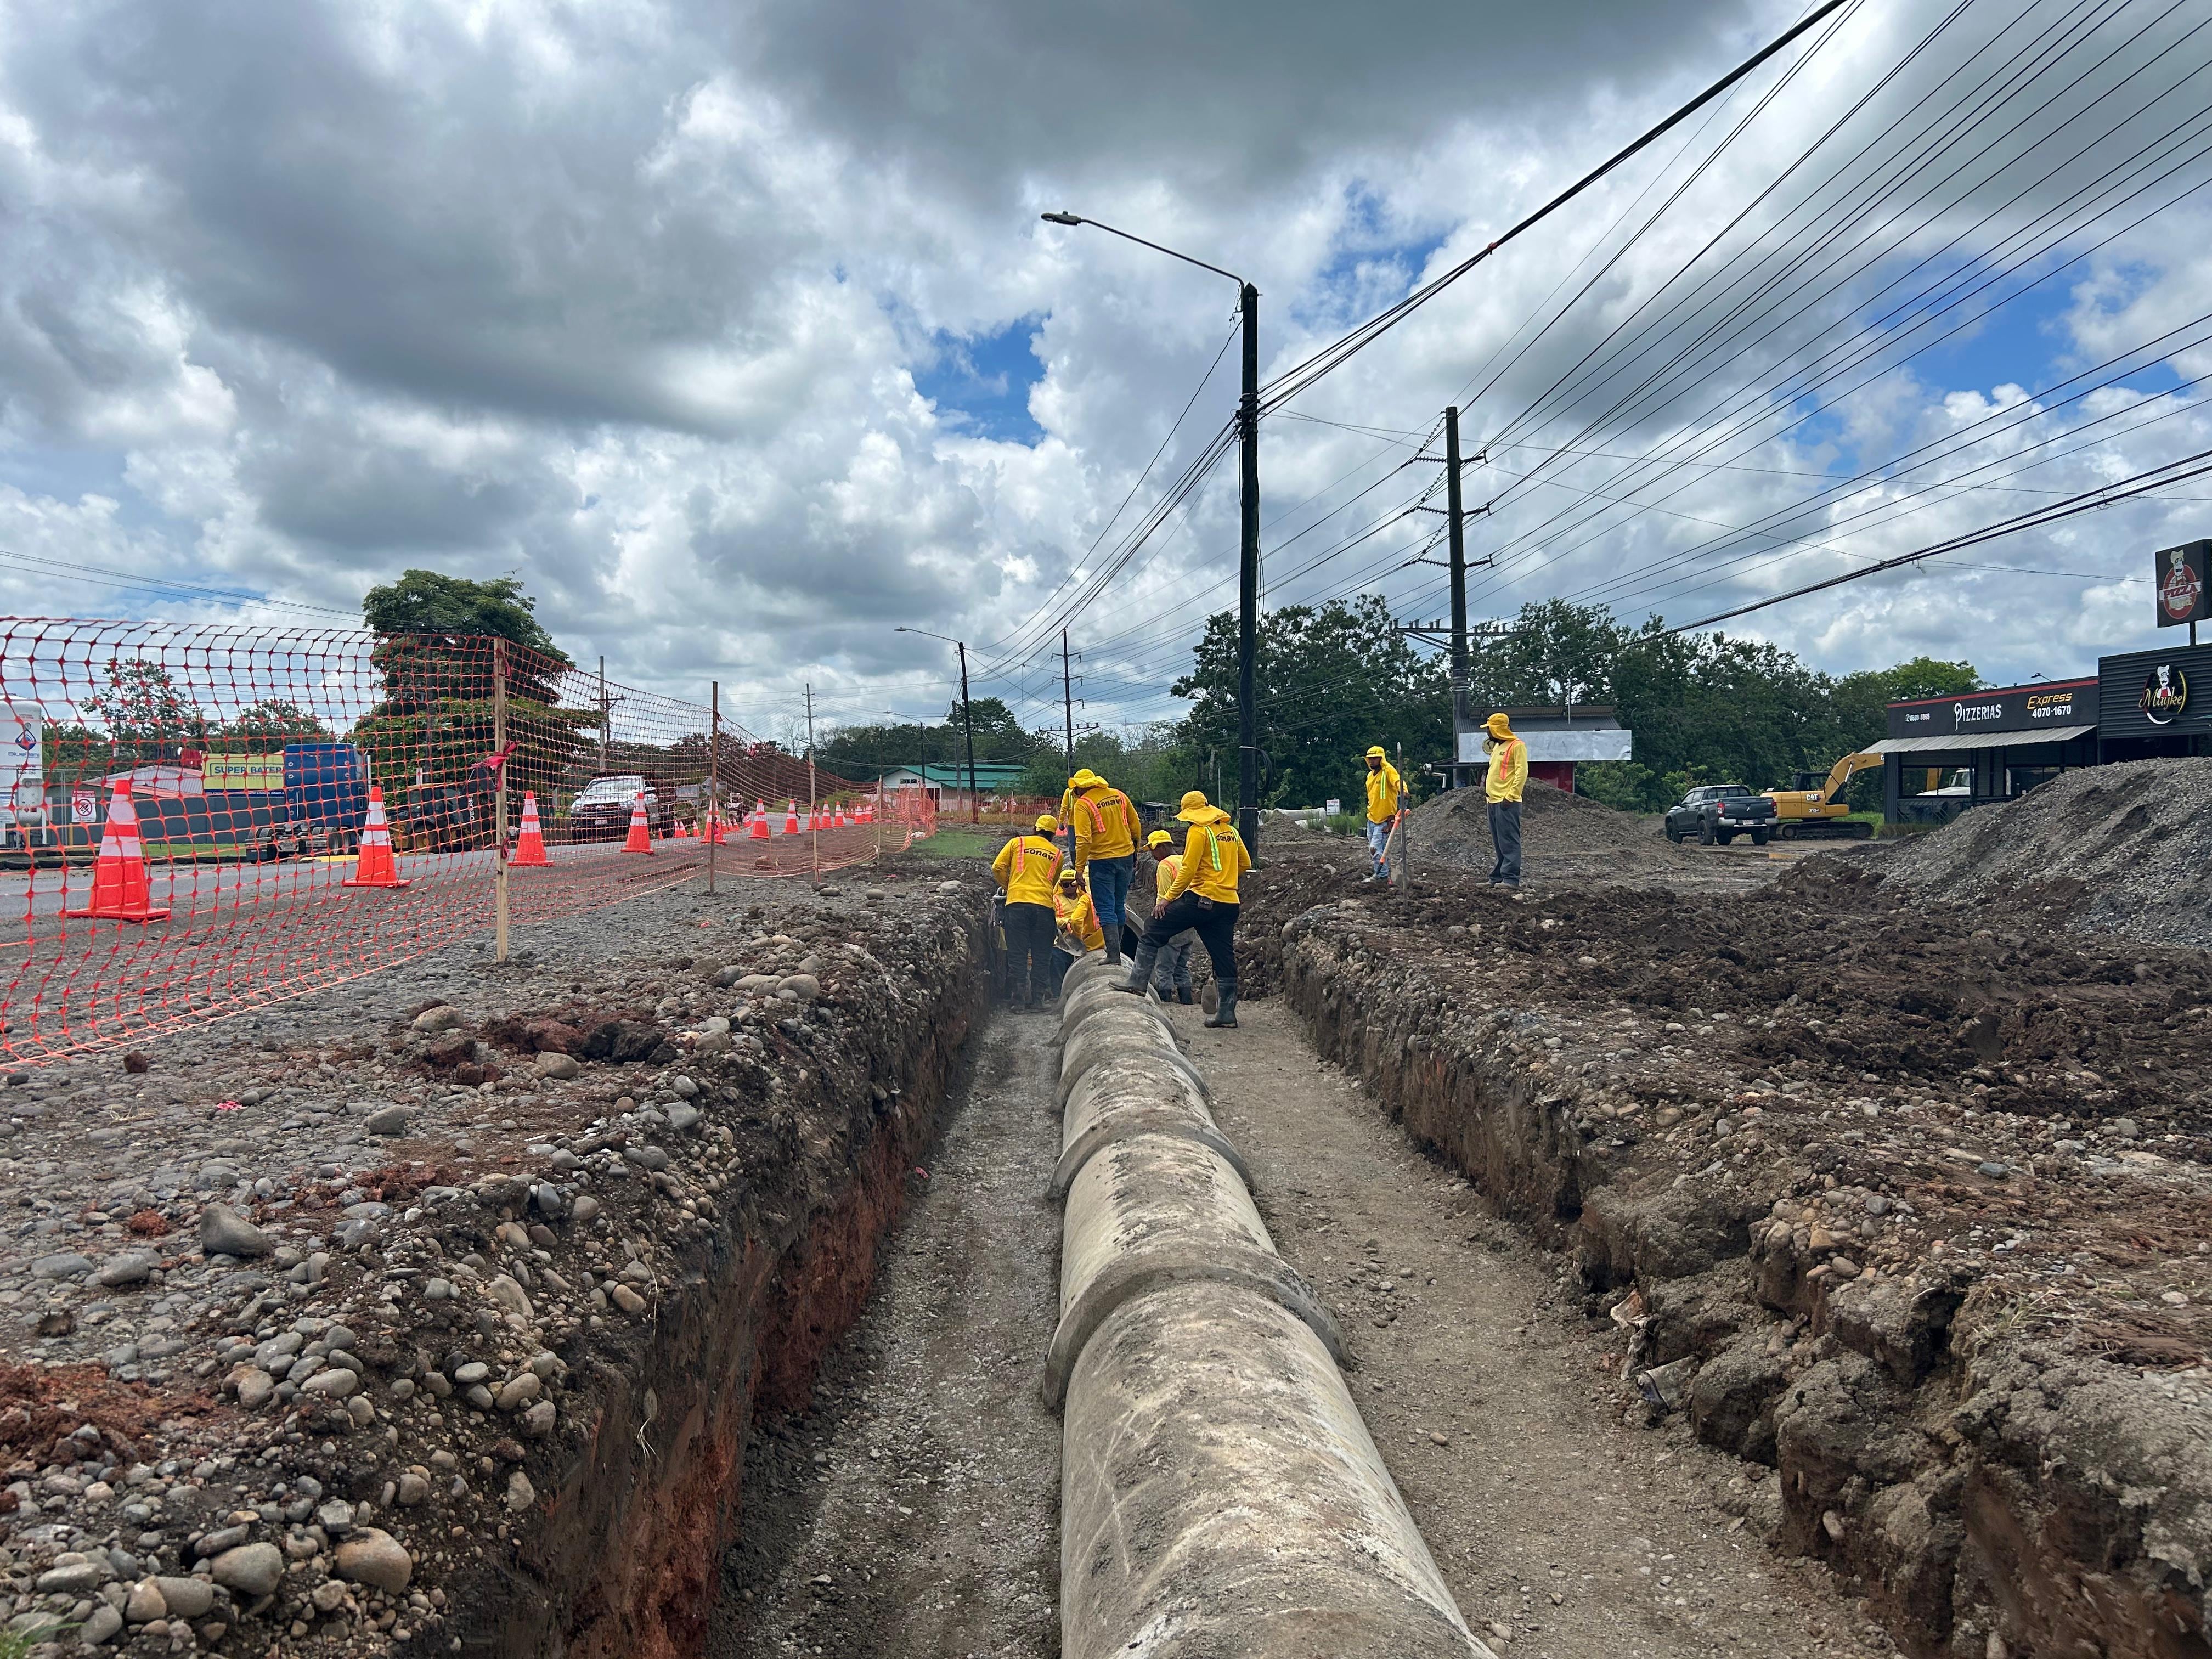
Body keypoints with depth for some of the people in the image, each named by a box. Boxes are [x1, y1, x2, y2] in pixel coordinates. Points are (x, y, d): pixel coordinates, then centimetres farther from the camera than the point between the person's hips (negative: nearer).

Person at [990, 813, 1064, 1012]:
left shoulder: (1018, 843, 9)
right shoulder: (1057, 854, 15)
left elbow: (998, 867, 5)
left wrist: (1007, 887, 21)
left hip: (1017, 903, -1)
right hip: (1044, 905, 1)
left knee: (1017, 955, 3)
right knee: (1041, 957, 8)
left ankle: (1019, 1000, 2)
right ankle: (1037, 1000, 8)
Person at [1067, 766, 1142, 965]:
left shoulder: (1083, 803, -10)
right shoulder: (1119, 796, 7)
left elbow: (1083, 840, -18)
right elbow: (1136, 827, 11)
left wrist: (1079, 869, -14)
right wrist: (1135, 853, 22)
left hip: (1102, 861, -6)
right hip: (1126, 858, 6)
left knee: (1106, 909, -1)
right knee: (1119, 906, 18)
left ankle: (1114, 955, -9)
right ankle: (1116, 948, 26)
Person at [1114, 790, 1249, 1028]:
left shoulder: (1199, 831, -6)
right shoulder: (1231, 831, 15)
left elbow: (1187, 870, -13)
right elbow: (1245, 863, 22)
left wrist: (1167, 900, -10)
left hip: (1200, 899, -7)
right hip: (1228, 904, 7)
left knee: (1153, 934, 1)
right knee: (1224, 958, 9)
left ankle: (1138, 984, -5)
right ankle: (1227, 1015, 10)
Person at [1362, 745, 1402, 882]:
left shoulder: (1388, 771, -12)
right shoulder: (1370, 775, 14)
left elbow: (1398, 781, -32)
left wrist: (1403, 790, -53)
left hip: (1384, 819, -9)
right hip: (1372, 818, 9)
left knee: (1377, 848, -13)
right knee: (1373, 848, 13)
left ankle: (1381, 876, -3)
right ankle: (1385, 872, 25)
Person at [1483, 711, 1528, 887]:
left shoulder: (1517, 746, -7)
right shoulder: (1497, 747, 22)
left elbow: (1521, 773, -14)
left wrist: (1510, 797, -19)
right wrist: (1486, 785, 14)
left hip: (1507, 803, -9)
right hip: (1493, 801, 9)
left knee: (1509, 842, -11)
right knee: (1498, 844, 11)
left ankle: (1511, 878, -12)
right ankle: (1498, 877, 14)